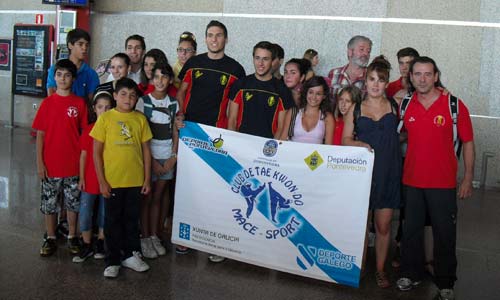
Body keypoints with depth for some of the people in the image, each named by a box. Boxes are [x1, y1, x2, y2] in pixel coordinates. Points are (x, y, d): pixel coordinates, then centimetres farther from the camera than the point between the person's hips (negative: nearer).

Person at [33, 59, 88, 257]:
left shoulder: (80, 103, -2)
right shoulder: (47, 103, -1)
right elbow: (40, 134, 0)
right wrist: (39, 162, -5)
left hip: (73, 164, 0)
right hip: (50, 164, 0)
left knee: (73, 202, 10)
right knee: (49, 203, 10)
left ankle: (72, 237, 26)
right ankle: (50, 239, 24)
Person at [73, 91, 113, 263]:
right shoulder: (89, 130, -2)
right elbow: (84, 155, 1)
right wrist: (81, 178, -1)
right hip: (90, 179, 0)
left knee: (105, 213, 11)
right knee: (85, 213, 4)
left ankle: (100, 243, 27)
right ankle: (87, 245, 19)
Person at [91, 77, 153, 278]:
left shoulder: (140, 119, 3)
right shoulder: (105, 118, -4)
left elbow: (146, 151, 7)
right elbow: (96, 152, -4)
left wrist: (147, 179, 4)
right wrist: (102, 181, -7)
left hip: (135, 181, 2)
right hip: (112, 181, -2)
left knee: (132, 220, 15)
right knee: (112, 221, 9)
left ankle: (131, 255, 30)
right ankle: (113, 260, 22)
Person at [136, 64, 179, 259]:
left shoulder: (173, 103, 6)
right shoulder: (143, 101, -5)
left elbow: (175, 132, 9)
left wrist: (173, 157, -1)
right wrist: (151, 161, -9)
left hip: (167, 157, 3)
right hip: (148, 155, -3)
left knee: (158, 197, 9)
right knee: (146, 197, 2)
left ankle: (154, 236, 19)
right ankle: (145, 238, 13)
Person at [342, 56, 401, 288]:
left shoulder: (395, 106, 7)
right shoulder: (355, 109, 6)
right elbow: (345, 140, 5)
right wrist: (360, 143, -12)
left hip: (388, 173, 0)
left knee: (383, 226, 6)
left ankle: (380, 269, 20)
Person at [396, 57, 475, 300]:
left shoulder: (454, 105, -7)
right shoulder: (405, 104, 2)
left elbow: (467, 142, -1)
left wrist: (468, 178, -3)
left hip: (443, 182, -3)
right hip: (411, 180, 3)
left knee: (444, 234, 6)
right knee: (411, 230, 14)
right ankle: (411, 274, 30)